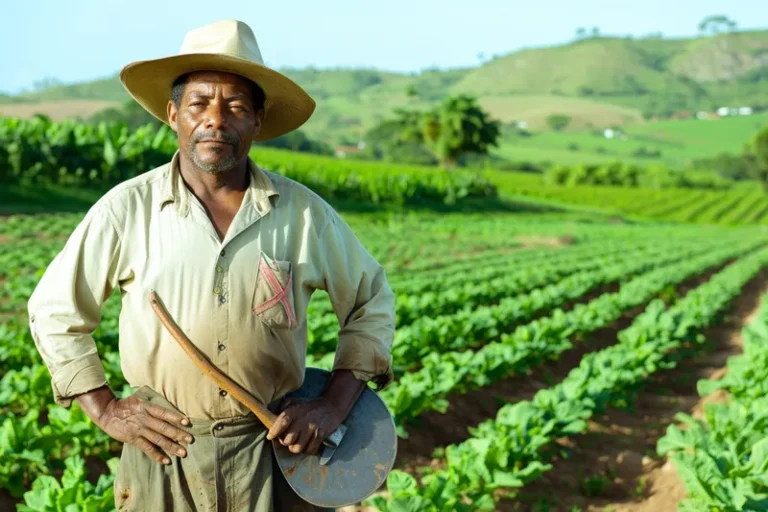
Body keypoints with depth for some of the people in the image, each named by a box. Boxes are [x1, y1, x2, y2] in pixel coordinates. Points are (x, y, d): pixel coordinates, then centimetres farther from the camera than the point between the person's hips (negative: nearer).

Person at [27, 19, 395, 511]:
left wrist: (336, 404, -1)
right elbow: (54, 311, 6)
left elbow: (372, 299, 8)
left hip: (273, 453, 1)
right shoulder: (126, 209, -6)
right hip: (163, 451, 0)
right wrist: (106, 410, -1)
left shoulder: (303, 212, -4)